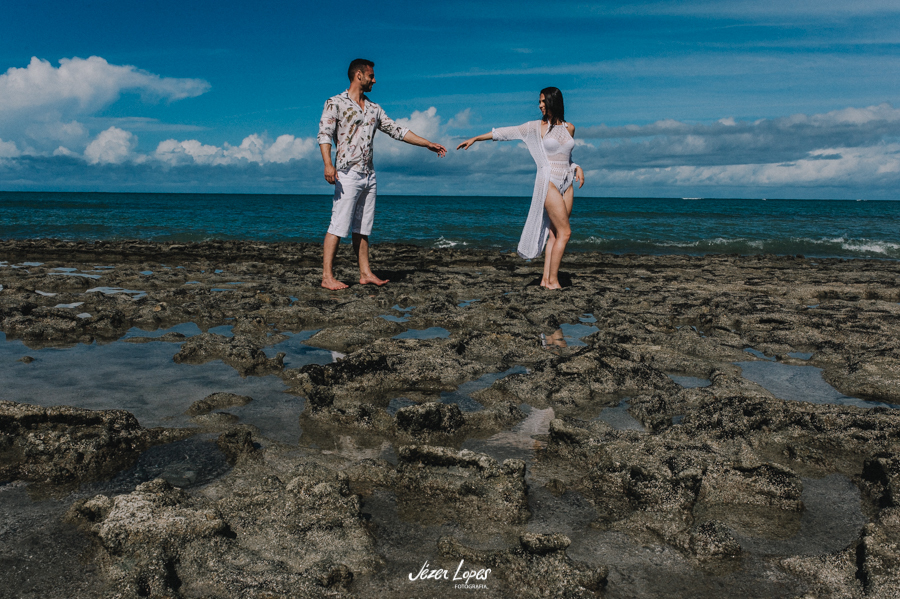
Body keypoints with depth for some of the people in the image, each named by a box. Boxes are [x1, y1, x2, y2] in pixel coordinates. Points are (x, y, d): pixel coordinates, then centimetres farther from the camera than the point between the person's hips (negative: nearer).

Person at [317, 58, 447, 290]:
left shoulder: (374, 108, 18)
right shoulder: (335, 103, -1)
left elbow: (397, 130, 20)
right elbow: (324, 134, -10)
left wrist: (428, 144, 16)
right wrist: (328, 164, -25)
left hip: (368, 175, 7)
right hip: (347, 173, -6)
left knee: (362, 228, 8)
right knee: (338, 225, -9)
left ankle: (365, 273, 11)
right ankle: (327, 276, -6)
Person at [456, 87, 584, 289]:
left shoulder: (569, 128, 13)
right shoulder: (537, 127, 0)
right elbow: (507, 133, 2)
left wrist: (577, 168, 5)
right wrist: (475, 138, 3)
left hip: (566, 183, 5)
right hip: (548, 182, -5)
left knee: (555, 234, 2)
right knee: (564, 232, -11)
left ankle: (546, 278, 6)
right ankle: (553, 280, -5)